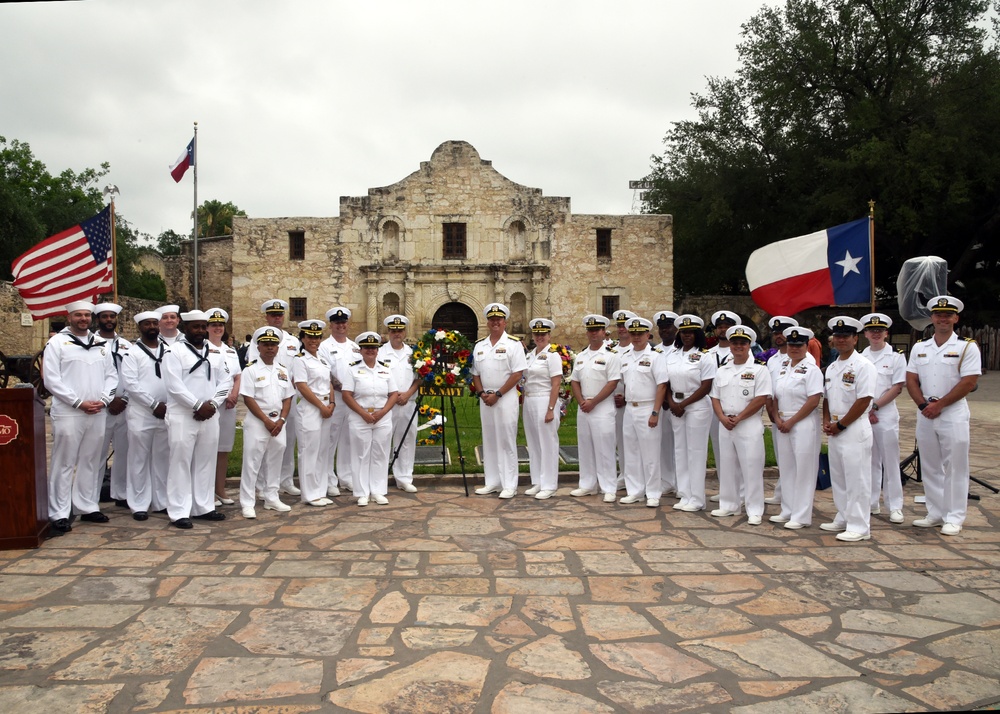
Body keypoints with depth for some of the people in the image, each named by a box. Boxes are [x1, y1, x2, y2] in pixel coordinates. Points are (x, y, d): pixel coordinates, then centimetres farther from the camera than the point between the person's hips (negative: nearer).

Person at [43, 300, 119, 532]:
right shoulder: (57, 342, -2)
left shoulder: (102, 344, 13)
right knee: (64, 464, -1)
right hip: (68, 414, -5)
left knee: (91, 462, 12)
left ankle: (88, 507, 20)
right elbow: (51, 379, -8)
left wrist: (104, 399, -5)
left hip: (98, 414, 5)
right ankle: (59, 514, 5)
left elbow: (111, 375, 12)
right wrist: (79, 402, -13)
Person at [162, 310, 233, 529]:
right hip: (182, 417, -5)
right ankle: (179, 512, 4)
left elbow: (225, 381, 10)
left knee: (206, 463, 11)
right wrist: (198, 406, -16)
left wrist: (213, 404, -5)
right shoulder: (174, 352, -4)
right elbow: (174, 386, -14)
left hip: (209, 416, 6)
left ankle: (204, 507, 20)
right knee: (181, 464, -2)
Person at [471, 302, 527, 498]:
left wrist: (497, 394, -14)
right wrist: (481, 393, -3)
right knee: (489, 441, 10)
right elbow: (475, 374, 15)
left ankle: (509, 485, 4)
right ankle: (492, 482, 19)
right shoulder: (479, 345, 12)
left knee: (507, 441, -3)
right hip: (485, 399, 6)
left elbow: (517, 374, -11)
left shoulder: (513, 344, -5)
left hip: (506, 398, -6)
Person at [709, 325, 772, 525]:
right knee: (727, 467, 11)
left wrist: (738, 418, -14)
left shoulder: (759, 370, -4)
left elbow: (761, 399, -12)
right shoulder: (721, 371, 12)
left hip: (749, 426, -5)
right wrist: (723, 418, -7)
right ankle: (729, 505, 23)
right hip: (725, 425, 5)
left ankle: (754, 510, 6)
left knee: (751, 469, -3)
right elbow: (715, 398, 11)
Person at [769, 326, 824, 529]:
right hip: (783, 424, 7)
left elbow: (813, 401, -15)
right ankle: (787, 511, 22)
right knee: (786, 468, 12)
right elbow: (775, 396, 13)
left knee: (803, 470, -1)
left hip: (804, 425, -7)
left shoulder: (811, 369, -8)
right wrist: (777, 418, -3)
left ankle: (801, 516, 6)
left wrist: (791, 421, -15)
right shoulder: (782, 368, 12)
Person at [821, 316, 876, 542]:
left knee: (856, 479, -5)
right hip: (835, 430, 8)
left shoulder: (863, 366, -11)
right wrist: (827, 421, 3)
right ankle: (843, 519, 27)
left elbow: (864, 401, -16)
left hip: (854, 430, -8)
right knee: (837, 477, 15)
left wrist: (840, 425, -13)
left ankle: (858, 526, 2)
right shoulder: (831, 367, 14)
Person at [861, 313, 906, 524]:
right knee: (869, 461, 10)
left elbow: (897, 387, -6)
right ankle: (871, 503, 18)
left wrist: (875, 407, -12)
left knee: (890, 461, 0)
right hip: (862, 415, 4)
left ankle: (895, 507, 6)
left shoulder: (896, 357, 1)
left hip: (886, 415, -3)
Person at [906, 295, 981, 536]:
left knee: (955, 468, -1)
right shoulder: (919, 348, 11)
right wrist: (924, 405, -8)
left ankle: (954, 518, 6)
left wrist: (939, 405, -13)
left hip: (953, 414, -4)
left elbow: (969, 383, -10)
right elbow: (911, 381, 7)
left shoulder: (967, 347, -2)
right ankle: (935, 514, 19)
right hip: (925, 415, 5)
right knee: (930, 468, 10)